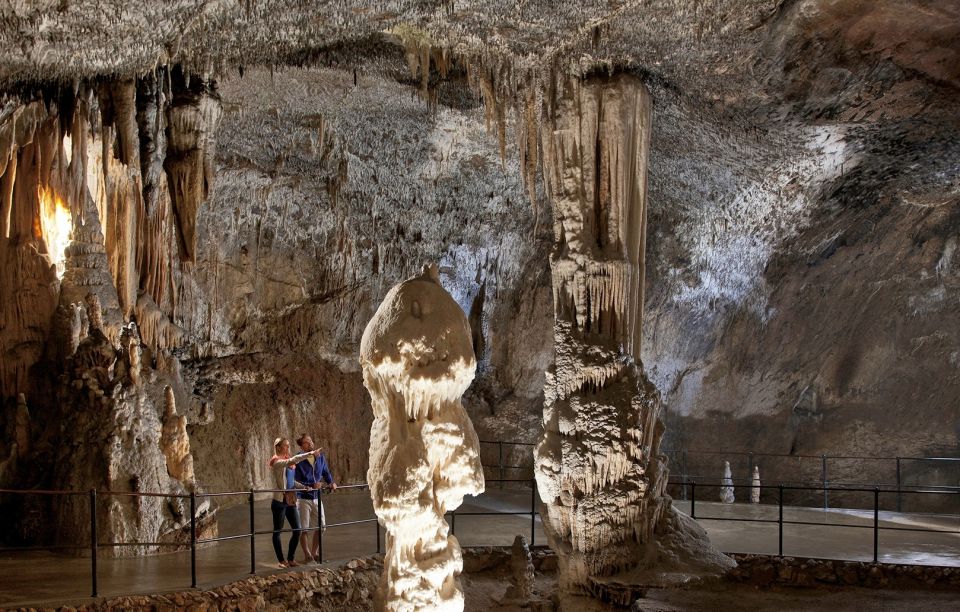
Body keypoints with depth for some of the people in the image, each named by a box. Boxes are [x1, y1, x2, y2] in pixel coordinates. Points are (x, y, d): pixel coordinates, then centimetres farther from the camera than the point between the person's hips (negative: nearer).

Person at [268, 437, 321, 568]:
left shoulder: (287, 461, 13)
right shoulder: (277, 462, -12)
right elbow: (292, 461, -29)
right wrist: (310, 454, -33)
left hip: (290, 501, 8)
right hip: (279, 501, -8)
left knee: (297, 530, 5)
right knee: (277, 531, 4)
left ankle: (290, 559, 17)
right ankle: (281, 561, 11)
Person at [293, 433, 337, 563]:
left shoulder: (321, 457, 2)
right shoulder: (299, 461, -14)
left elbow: (326, 473, 18)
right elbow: (294, 481, -15)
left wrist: (331, 483, 0)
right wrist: (309, 487, -24)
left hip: (316, 497, 5)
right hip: (303, 498, -5)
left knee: (321, 526, 9)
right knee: (303, 529, 0)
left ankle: (314, 553, 25)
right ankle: (307, 556, 13)